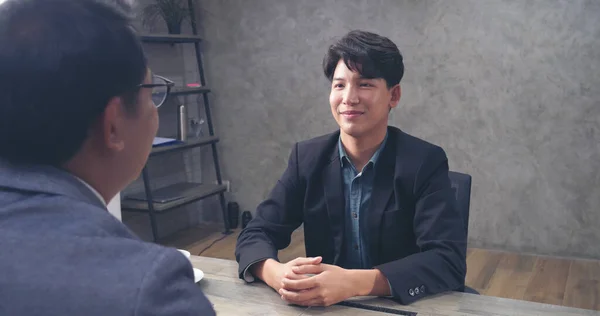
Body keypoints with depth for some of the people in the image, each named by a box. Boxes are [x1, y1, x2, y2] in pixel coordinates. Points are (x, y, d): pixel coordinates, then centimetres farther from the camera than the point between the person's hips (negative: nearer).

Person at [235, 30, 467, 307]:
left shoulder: (425, 162, -9)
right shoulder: (307, 157, 0)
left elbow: (449, 261, -17)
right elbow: (256, 233, -2)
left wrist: (354, 283, -31)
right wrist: (277, 274, -24)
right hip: (323, 306, 3)